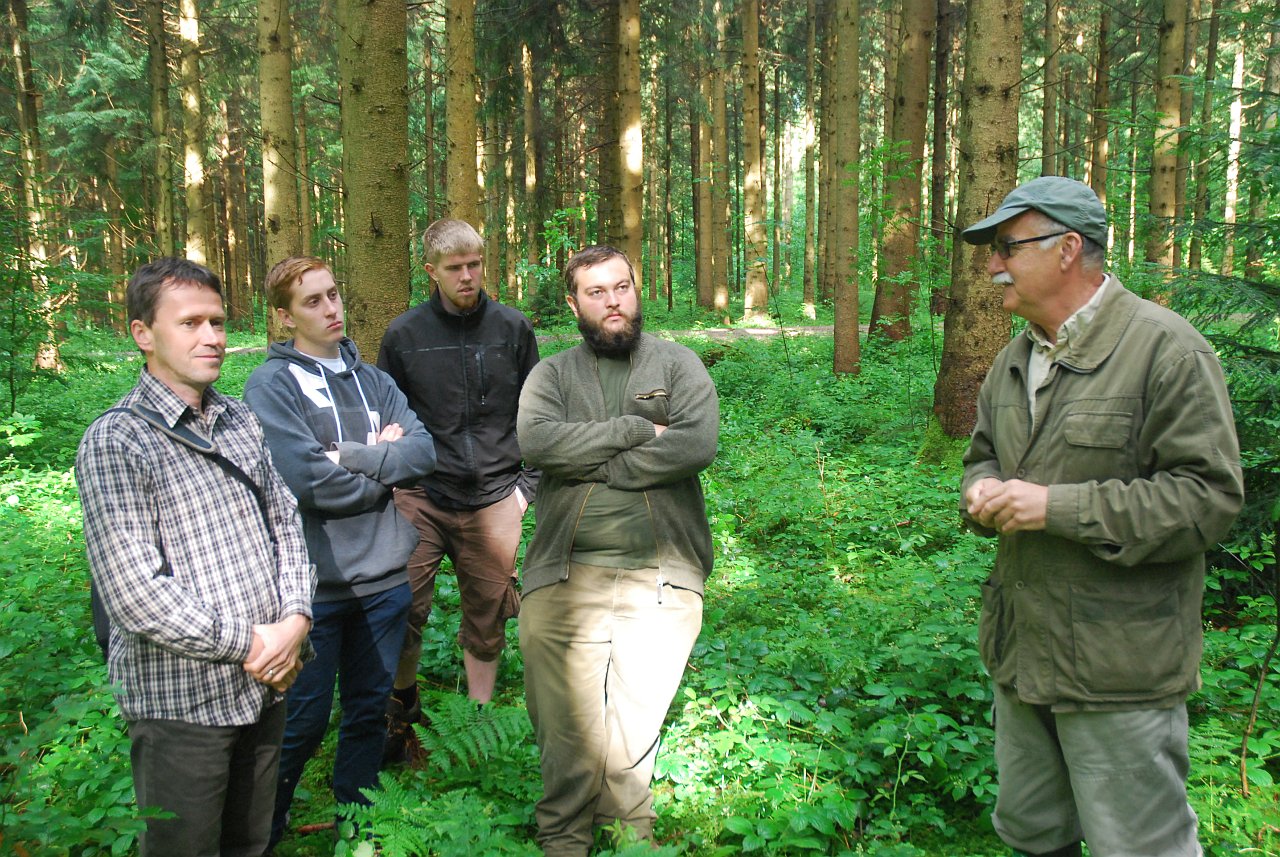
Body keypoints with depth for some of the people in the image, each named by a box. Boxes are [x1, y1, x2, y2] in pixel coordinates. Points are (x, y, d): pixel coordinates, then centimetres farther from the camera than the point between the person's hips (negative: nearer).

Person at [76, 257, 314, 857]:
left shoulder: (240, 421, 9)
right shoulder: (115, 442, -13)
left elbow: (285, 521, 11)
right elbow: (133, 593, -19)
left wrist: (294, 618, -6)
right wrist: (248, 643, -15)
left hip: (266, 683, 6)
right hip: (179, 701, -6)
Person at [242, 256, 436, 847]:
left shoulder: (373, 381, 10)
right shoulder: (271, 384, -7)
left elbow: (424, 450, -4)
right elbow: (308, 481, -19)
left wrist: (350, 456, -15)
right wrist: (384, 468, -6)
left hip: (385, 577, 5)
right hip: (315, 582, -5)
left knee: (370, 709, 17)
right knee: (303, 721, 7)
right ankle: (263, 831, 29)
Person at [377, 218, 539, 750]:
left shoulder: (513, 329, 5)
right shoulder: (404, 335, 3)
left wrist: (527, 485, 4)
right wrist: (395, 482, 2)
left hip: (493, 501, 1)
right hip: (421, 499, -1)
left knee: (486, 622, 9)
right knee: (403, 610, -6)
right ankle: (402, 706, 22)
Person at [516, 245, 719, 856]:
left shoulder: (677, 365, 7)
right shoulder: (552, 375, 11)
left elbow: (697, 445, -11)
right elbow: (536, 441, -10)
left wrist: (589, 464, -8)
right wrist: (636, 430, -11)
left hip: (660, 576, 0)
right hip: (566, 574, 1)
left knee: (634, 733, 5)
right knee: (567, 728, 4)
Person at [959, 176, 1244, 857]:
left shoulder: (1166, 349, -14)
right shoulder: (1016, 358, 11)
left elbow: (1208, 495, -19)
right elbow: (983, 454, 24)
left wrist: (1058, 507, -22)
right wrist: (983, 490, -1)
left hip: (1118, 672, -7)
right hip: (1021, 650, 8)